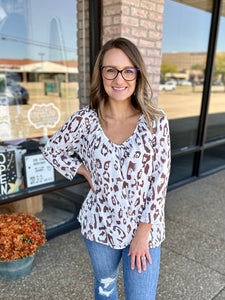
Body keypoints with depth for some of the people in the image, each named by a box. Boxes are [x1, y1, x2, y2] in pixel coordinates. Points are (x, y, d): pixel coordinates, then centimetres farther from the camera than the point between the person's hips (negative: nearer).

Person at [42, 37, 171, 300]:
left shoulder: (155, 121, -12)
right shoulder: (85, 120, -11)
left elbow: (160, 178, -11)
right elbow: (52, 150, 4)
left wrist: (144, 231, -10)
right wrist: (85, 171, -7)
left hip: (143, 228, -1)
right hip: (99, 227, 1)